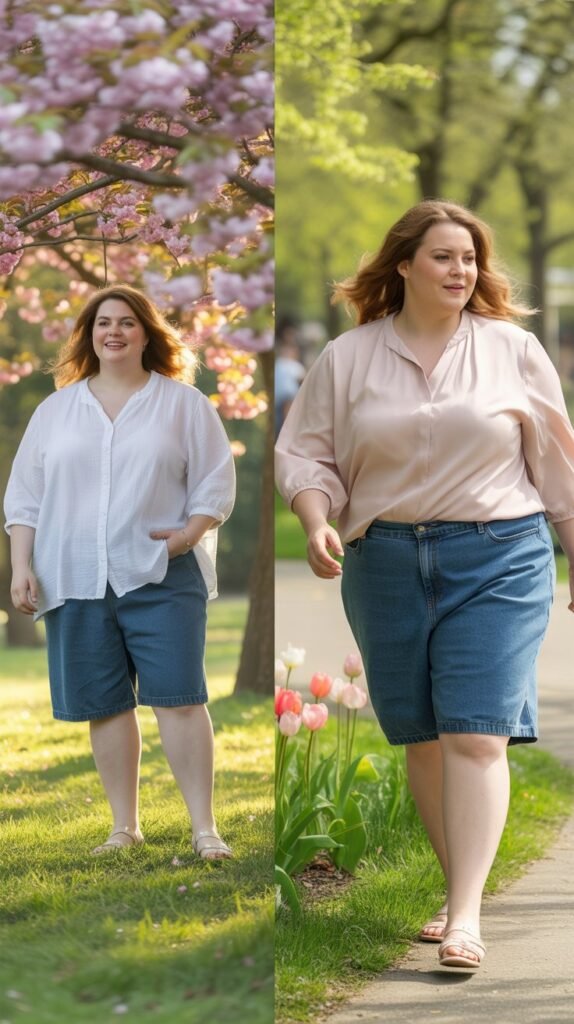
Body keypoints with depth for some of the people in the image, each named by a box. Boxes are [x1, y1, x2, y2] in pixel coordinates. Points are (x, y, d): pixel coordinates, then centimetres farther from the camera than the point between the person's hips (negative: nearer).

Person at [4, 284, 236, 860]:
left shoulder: (183, 403, 7)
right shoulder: (56, 411, 13)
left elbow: (216, 482, 4)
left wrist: (189, 533, -12)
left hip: (160, 578, -3)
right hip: (76, 581, 3)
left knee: (178, 699, -8)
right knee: (105, 706, 5)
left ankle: (204, 827, -5)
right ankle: (124, 826, 14)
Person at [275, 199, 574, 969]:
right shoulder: (348, 358, 6)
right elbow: (306, 453, 8)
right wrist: (316, 523, -11)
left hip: (499, 558, -2)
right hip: (385, 561, 2)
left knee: (476, 733, -12)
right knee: (421, 737, 7)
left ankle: (466, 916, -14)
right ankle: (461, 889, 21)